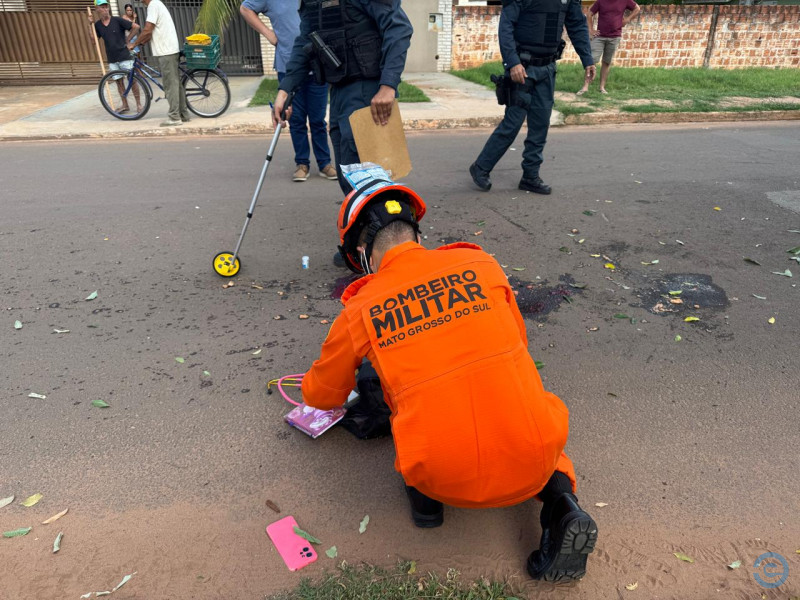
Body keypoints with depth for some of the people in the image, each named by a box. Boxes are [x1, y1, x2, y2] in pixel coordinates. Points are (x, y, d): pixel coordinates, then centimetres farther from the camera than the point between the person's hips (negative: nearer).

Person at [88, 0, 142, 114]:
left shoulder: (117, 20, -7)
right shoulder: (98, 25, 5)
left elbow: (136, 27, -7)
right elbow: (93, 41, 3)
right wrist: (90, 25, -3)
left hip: (124, 56, -4)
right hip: (112, 59, 4)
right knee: (119, 81, 6)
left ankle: (138, 104, 7)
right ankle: (125, 105, 13)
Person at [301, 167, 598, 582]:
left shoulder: (359, 313, -1)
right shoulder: (481, 265, 1)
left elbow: (321, 396, 16)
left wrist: (312, 387, 41)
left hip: (445, 481, 0)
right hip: (530, 467, 1)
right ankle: (560, 503, 11)